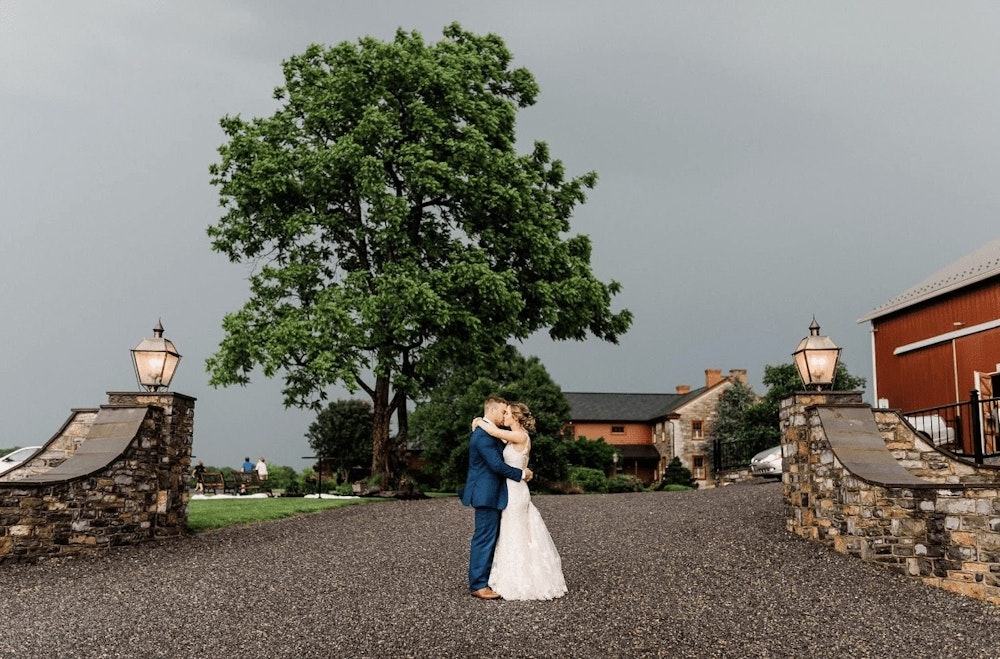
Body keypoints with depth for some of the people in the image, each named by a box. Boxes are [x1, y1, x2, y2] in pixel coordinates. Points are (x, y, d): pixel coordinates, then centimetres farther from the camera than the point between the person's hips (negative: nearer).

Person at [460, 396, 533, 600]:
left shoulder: (489, 433, 15)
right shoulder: (483, 435, -19)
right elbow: (497, 465, -23)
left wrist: (519, 470, 10)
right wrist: (521, 474, -12)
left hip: (490, 494, 11)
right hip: (487, 495, -11)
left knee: (490, 538, 15)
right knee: (484, 538, -5)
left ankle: (486, 580, 22)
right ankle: (478, 585, 2)